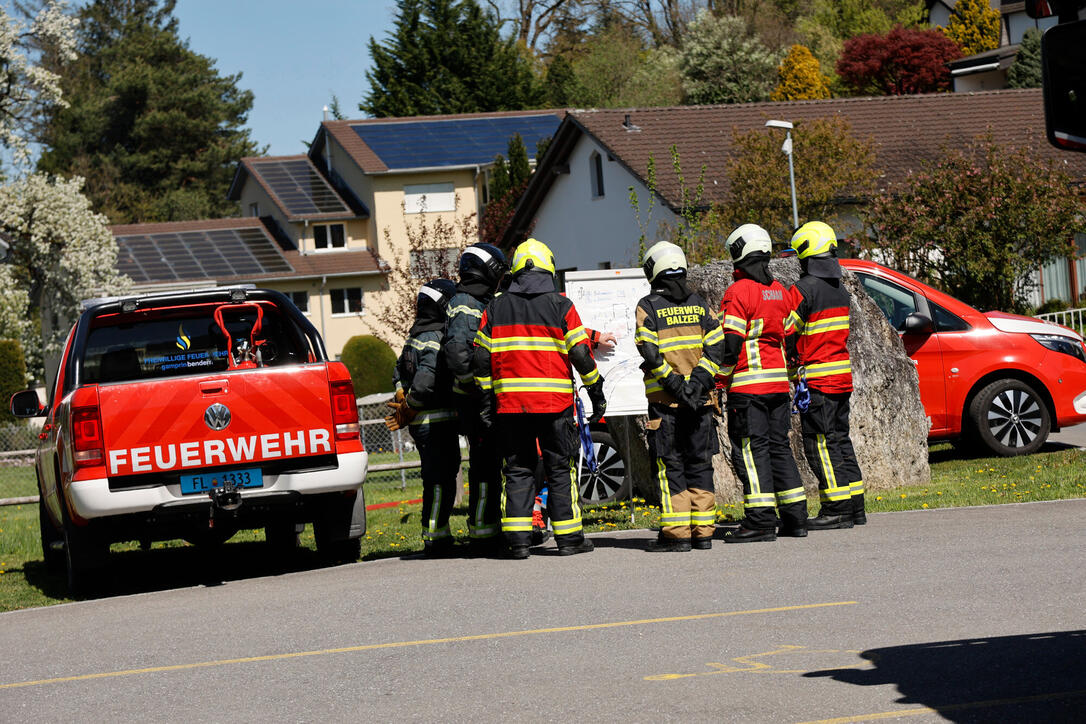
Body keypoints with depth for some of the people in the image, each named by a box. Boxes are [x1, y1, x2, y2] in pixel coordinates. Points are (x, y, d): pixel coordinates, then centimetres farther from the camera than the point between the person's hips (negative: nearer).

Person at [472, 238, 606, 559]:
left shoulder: (496, 307, 7)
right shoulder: (561, 306, -1)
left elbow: (481, 357, 6)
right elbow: (581, 355, -3)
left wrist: (486, 398, 11)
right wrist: (596, 392, 6)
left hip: (509, 401, 2)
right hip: (555, 401, -2)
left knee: (517, 470, 7)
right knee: (560, 468, 6)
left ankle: (517, 540, 0)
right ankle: (568, 537, 7)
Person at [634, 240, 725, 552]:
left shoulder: (647, 307, -3)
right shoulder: (699, 303, 9)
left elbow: (650, 352, -13)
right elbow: (715, 345, 1)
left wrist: (674, 383, -13)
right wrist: (699, 379, -6)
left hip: (665, 398, -4)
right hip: (700, 398, 4)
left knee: (669, 466, -1)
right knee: (700, 462, 10)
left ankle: (677, 534, -5)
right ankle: (703, 532, 10)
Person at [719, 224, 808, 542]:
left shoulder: (738, 291, -10)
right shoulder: (779, 290, 13)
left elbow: (729, 344, -14)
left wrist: (719, 381, -8)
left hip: (747, 385, -7)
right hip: (779, 383, 7)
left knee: (750, 448, -6)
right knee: (778, 445, 12)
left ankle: (760, 519, -11)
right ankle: (795, 517, 12)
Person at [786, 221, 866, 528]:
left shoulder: (803, 290, -14)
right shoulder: (840, 290, 12)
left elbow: (784, 333, -13)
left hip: (817, 378, -8)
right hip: (843, 375, 8)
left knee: (821, 444, -4)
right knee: (840, 439, 14)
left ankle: (837, 510, -6)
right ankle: (855, 507, 15)